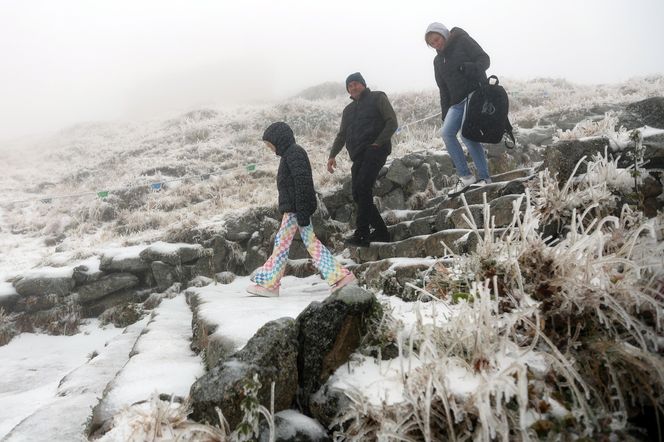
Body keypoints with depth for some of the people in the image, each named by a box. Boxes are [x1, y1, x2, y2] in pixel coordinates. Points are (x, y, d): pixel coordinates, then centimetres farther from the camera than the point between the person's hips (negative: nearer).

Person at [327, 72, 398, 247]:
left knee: (363, 188, -21)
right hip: (358, 155, 7)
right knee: (358, 194, -1)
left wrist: (378, 142, -13)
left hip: (375, 150, -7)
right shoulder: (348, 110, 26)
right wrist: (332, 155, 8)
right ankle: (381, 231, 9)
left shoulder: (378, 98, 8)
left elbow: (392, 122, -1)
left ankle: (362, 234, -20)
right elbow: (342, 135, 24)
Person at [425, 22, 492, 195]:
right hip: (457, 102, 7)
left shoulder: (463, 41, 1)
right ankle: (465, 176, -7)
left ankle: (484, 177, -9)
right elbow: (444, 90, 21)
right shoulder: (438, 61, 20)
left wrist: (470, 68, -26)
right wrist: (445, 115, 16)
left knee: (467, 134, -18)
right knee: (446, 132, -9)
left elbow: (485, 60, -5)